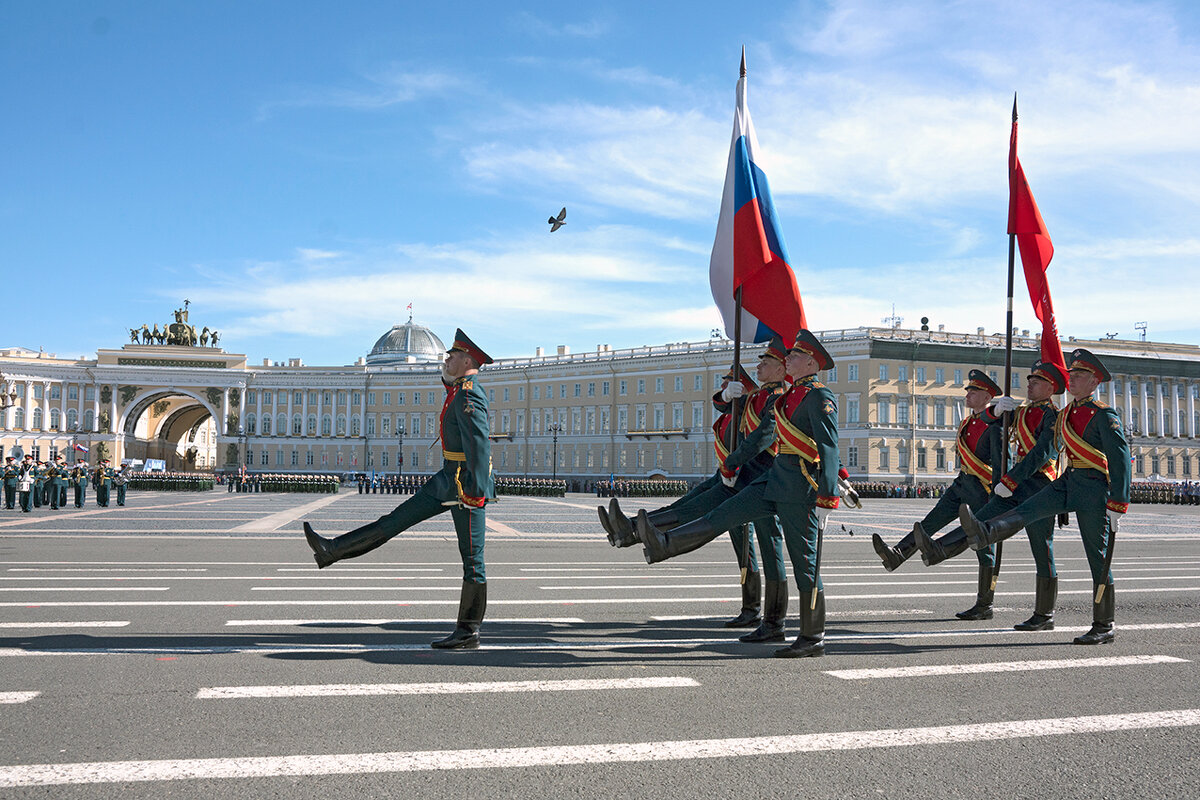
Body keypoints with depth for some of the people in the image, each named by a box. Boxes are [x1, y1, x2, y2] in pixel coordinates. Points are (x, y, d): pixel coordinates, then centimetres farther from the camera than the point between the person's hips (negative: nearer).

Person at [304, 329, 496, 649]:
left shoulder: (470, 395, -18)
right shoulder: (461, 389, 13)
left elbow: (479, 443, -26)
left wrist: (475, 492, -28)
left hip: (465, 483, -10)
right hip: (447, 479, 10)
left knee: (471, 559, -2)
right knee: (398, 518, 11)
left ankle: (468, 632, 6)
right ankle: (333, 550, 15)